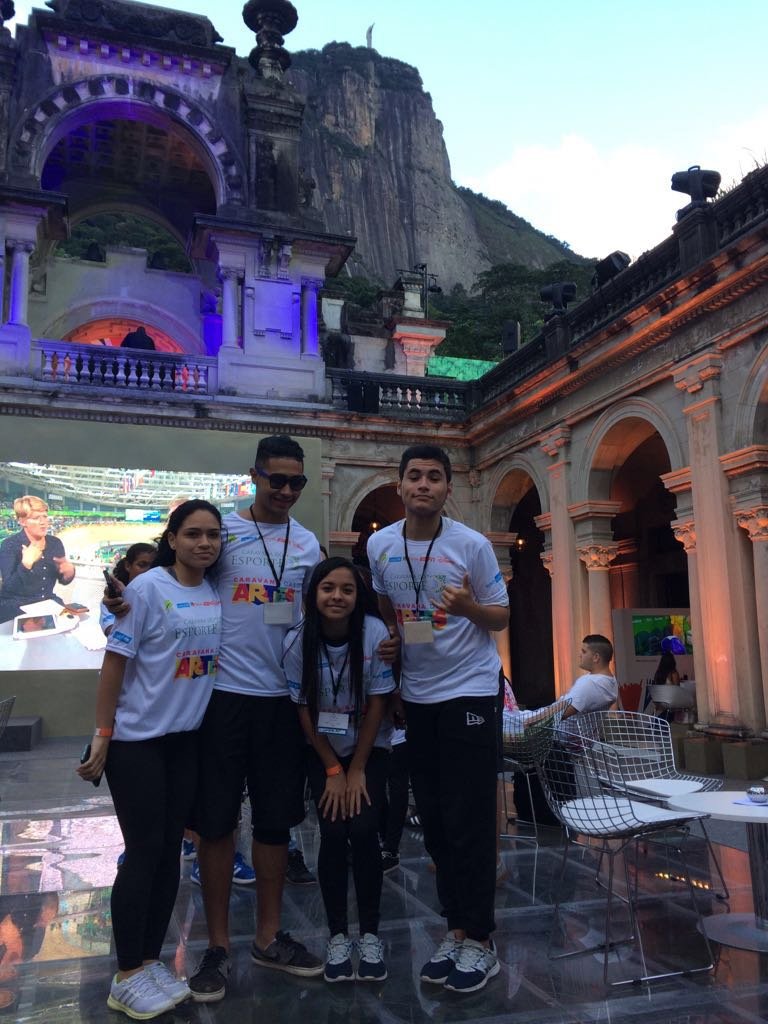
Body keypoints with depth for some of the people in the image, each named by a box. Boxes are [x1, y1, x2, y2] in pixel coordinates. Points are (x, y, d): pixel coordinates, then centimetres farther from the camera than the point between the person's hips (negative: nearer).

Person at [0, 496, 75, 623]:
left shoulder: (55, 543, 3)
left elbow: (62, 580, 11)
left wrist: (69, 572, -11)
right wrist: (26, 564, -32)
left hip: (47, 603, 5)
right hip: (15, 607, -5)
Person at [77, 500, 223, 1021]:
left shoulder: (219, 593, 1)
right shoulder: (146, 589, -15)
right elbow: (114, 663, -13)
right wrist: (102, 736, -12)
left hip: (189, 738, 6)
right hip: (137, 739, -5)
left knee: (170, 851, 12)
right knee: (144, 852, 2)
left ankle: (151, 962, 28)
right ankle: (127, 977, 19)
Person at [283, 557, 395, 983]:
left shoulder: (374, 633, -21)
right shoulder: (297, 641, -18)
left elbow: (377, 705, -14)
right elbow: (304, 711, -10)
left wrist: (357, 770, -11)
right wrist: (333, 771, -9)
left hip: (370, 748, -1)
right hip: (322, 750, 1)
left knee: (363, 831, -12)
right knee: (333, 834, -9)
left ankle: (370, 934, 8)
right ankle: (338, 936, 10)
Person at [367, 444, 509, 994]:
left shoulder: (472, 544, -11)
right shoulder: (379, 545, 1)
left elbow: (501, 617, -5)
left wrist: (468, 607, -24)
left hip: (470, 691, -4)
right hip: (415, 694, 5)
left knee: (470, 820, -1)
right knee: (434, 820, 12)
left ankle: (479, 939, 15)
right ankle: (456, 928, 27)